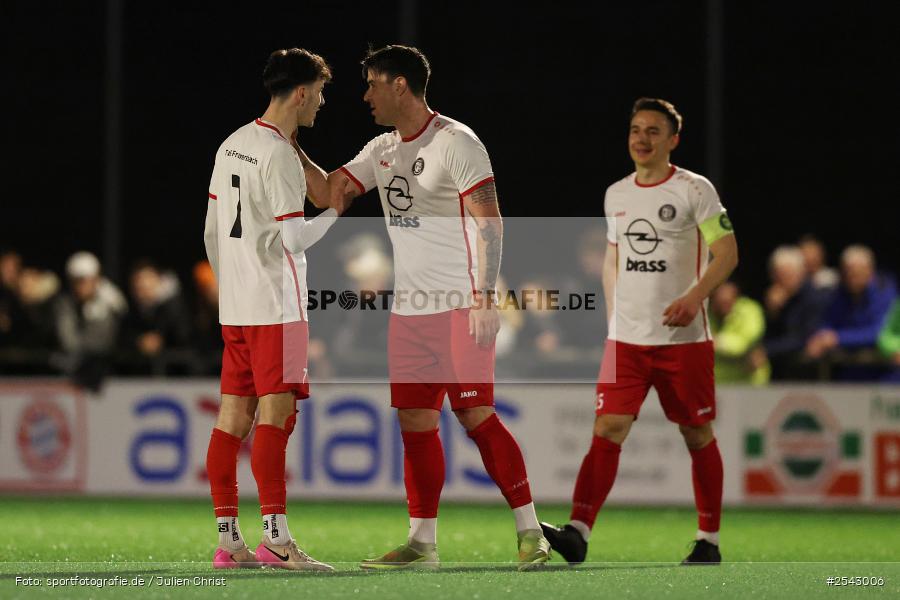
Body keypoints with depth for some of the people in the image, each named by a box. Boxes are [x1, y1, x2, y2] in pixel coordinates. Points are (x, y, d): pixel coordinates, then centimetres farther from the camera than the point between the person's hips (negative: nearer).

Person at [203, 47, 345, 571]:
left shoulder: (232, 146, 13)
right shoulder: (279, 155, -13)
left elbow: (212, 229, 18)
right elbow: (293, 237, -17)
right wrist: (333, 213, 0)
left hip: (234, 306, 9)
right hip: (276, 306, -9)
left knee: (233, 417, 7)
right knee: (275, 412, -11)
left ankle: (228, 540, 8)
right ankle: (277, 539, -17)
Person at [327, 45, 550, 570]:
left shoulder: (456, 143, -10)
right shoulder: (382, 151, 14)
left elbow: (489, 224, -13)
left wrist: (485, 300, -20)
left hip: (461, 306, -8)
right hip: (409, 310, 8)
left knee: (476, 415, -10)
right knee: (415, 422, 4)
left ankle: (531, 532, -4)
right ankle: (423, 542, 9)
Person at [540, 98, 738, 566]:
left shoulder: (694, 190, -3)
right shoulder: (616, 195, 12)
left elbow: (727, 252, -8)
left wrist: (696, 295, -23)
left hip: (684, 338, -4)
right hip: (626, 338, 4)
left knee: (697, 435, 4)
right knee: (608, 427, -10)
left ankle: (709, 541, 14)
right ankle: (578, 532, -20)